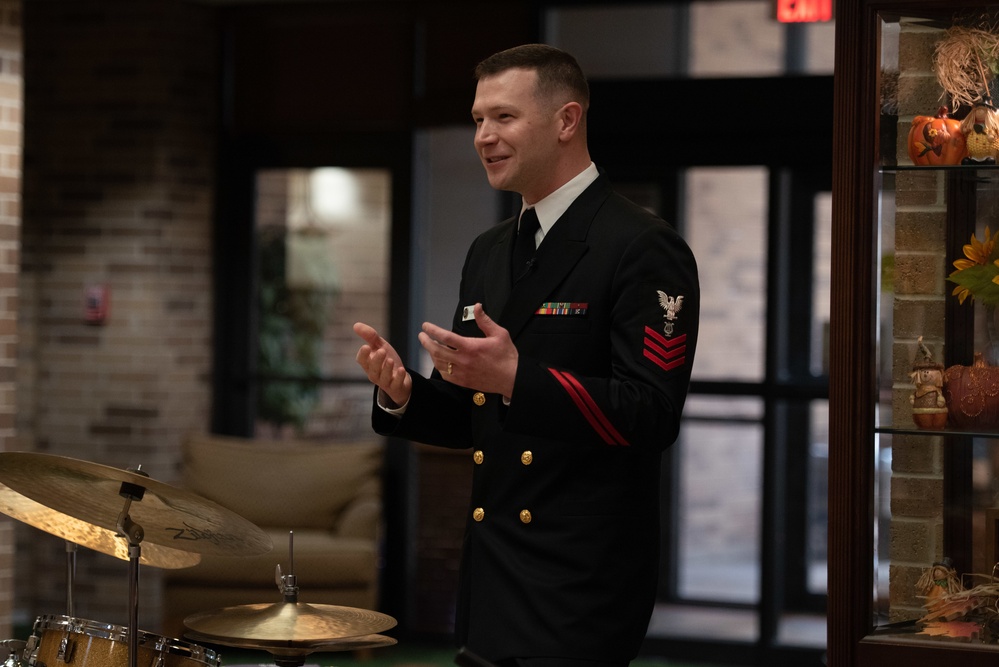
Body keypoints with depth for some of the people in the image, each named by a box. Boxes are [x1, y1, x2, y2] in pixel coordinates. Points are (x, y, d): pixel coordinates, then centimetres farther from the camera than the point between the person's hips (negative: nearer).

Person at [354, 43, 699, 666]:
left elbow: (653, 415, -19)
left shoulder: (643, 247, -10)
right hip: (494, 571, 7)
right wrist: (404, 393, -1)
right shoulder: (489, 252, 15)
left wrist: (517, 379, -28)